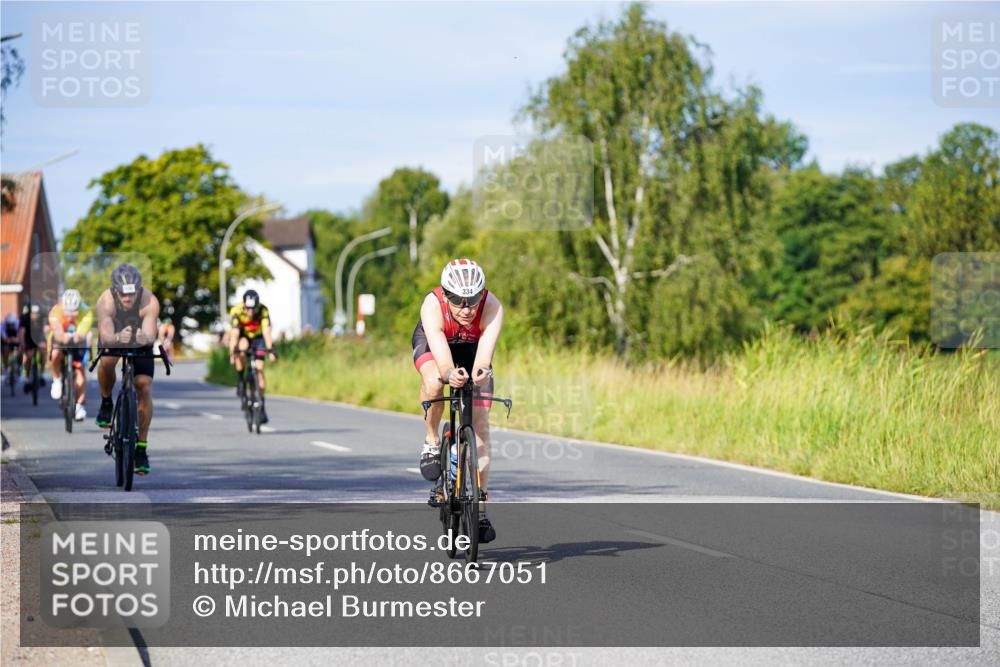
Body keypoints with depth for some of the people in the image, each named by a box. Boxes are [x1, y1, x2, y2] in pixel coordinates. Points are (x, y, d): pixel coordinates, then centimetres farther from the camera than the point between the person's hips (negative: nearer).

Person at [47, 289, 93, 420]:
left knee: (80, 369, -14)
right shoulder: (56, 312, -32)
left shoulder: (86, 313, -31)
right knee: (55, 355, -32)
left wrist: (77, 336, -65)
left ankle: (80, 405, -5)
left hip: (79, 342, 0)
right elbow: (57, 334, -44)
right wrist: (63, 337, -67)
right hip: (59, 340, 0)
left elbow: (82, 334, -42)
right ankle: (57, 380, -3)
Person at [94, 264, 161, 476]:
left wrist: (145, 338, -64)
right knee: (106, 362, -33)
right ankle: (106, 403, -3)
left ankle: (142, 447, -5)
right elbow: (105, 337, -41)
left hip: (141, 342, 0)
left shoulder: (150, 302, -33)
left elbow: (151, 334, -40)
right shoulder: (105, 301, -34)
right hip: (113, 338, 0)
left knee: (144, 388, -14)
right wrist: (119, 338, -63)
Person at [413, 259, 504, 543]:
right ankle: (431, 442, -10)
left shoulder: (492, 307, -36)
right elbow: (442, 358, -48)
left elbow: (485, 353, -48)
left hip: (472, 349, 1)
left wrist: (480, 372, -70)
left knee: (480, 425, -9)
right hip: (431, 343, -1)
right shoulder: (432, 306, -38)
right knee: (434, 382, -37)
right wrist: (449, 374, -70)